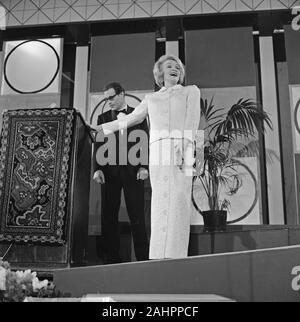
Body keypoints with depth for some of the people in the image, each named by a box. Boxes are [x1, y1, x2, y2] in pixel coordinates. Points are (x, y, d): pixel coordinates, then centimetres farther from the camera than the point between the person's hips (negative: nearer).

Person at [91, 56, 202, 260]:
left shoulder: (191, 91, 18)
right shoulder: (151, 98, 26)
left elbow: (192, 120, 3)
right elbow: (133, 118, 36)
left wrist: (182, 147, -12)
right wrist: (106, 128, 42)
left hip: (182, 150, -2)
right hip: (158, 153, 2)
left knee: (179, 201, -12)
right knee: (160, 203, -6)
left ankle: (176, 256, -13)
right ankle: (158, 257, -7)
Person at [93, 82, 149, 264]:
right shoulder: (103, 117, 18)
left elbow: (146, 142, 5)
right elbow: (98, 145, 9)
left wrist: (144, 167, -8)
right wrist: (97, 169, -5)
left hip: (132, 170, -2)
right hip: (109, 170, 3)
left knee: (137, 216, -3)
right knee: (109, 216, 2)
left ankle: (143, 258, 2)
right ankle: (112, 259, 9)